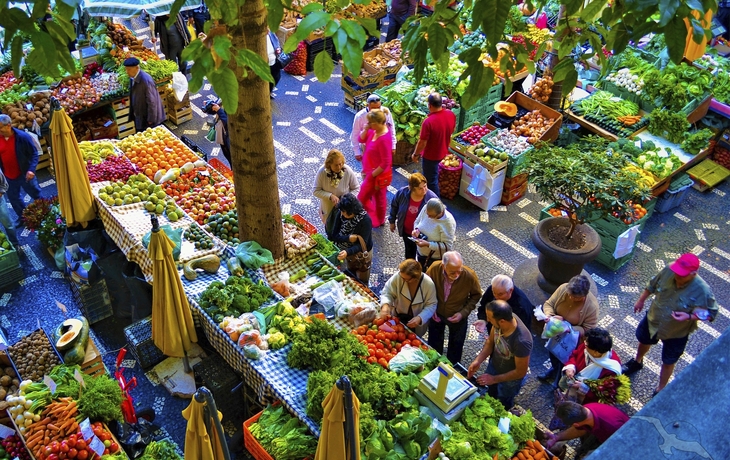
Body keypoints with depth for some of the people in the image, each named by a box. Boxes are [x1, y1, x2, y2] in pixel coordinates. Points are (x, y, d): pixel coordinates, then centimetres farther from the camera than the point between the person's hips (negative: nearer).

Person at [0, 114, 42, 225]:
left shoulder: (23, 137, -19)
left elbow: (34, 154, -14)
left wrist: (31, 169, -26)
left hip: (24, 173, -5)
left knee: (36, 195, 12)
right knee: (13, 197, 19)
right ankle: (22, 216, 38)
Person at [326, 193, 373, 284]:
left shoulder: (365, 219, -33)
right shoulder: (340, 214, -20)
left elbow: (362, 244, -34)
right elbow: (334, 235, -17)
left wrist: (347, 252, -51)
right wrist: (348, 238, -36)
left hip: (362, 253, -4)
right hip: (348, 250, 4)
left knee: (362, 283, 16)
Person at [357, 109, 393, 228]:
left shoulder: (384, 139, -33)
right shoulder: (374, 131, -6)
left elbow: (385, 163, -29)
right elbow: (362, 139, 9)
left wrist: (372, 175, -20)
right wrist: (365, 129, -12)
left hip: (378, 175, -9)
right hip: (372, 172, 9)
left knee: (362, 199, 6)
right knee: (379, 197, 25)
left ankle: (374, 221, 22)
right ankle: (380, 220, 43)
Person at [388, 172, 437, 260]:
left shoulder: (432, 198, -31)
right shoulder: (402, 193, -25)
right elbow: (394, 206, -3)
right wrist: (392, 221, 8)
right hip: (406, 231, 3)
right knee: (409, 252, 30)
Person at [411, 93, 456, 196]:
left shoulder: (428, 122, -33)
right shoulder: (451, 114, -13)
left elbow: (422, 142, -25)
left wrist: (415, 154, -7)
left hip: (431, 155, -7)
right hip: (443, 151, 7)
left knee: (432, 179, 12)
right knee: (431, 174, 32)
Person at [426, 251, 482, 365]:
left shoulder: (470, 276, -33)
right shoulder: (435, 268, -31)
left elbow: (476, 295, -13)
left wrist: (463, 313, -21)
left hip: (457, 317, -1)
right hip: (436, 313, 1)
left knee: (455, 347, 23)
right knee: (434, 343, 26)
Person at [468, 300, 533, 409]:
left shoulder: (521, 341, -44)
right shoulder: (501, 319, -27)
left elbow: (521, 372, -27)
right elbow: (490, 341, -7)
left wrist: (494, 379, -21)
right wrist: (478, 360, -19)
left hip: (510, 378, -5)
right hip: (493, 366, 5)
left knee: (502, 406, 25)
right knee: (490, 396, 32)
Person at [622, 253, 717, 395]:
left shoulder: (702, 291, -35)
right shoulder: (668, 271, -25)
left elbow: (711, 313, -21)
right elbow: (653, 284, -4)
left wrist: (689, 316, -35)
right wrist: (641, 300, 5)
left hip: (677, 333, -4)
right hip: (653, 320, 4)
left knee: (668, 362, 18)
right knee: (644, 341, 32)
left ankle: (660, 390, 43)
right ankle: (637, 362, 65)